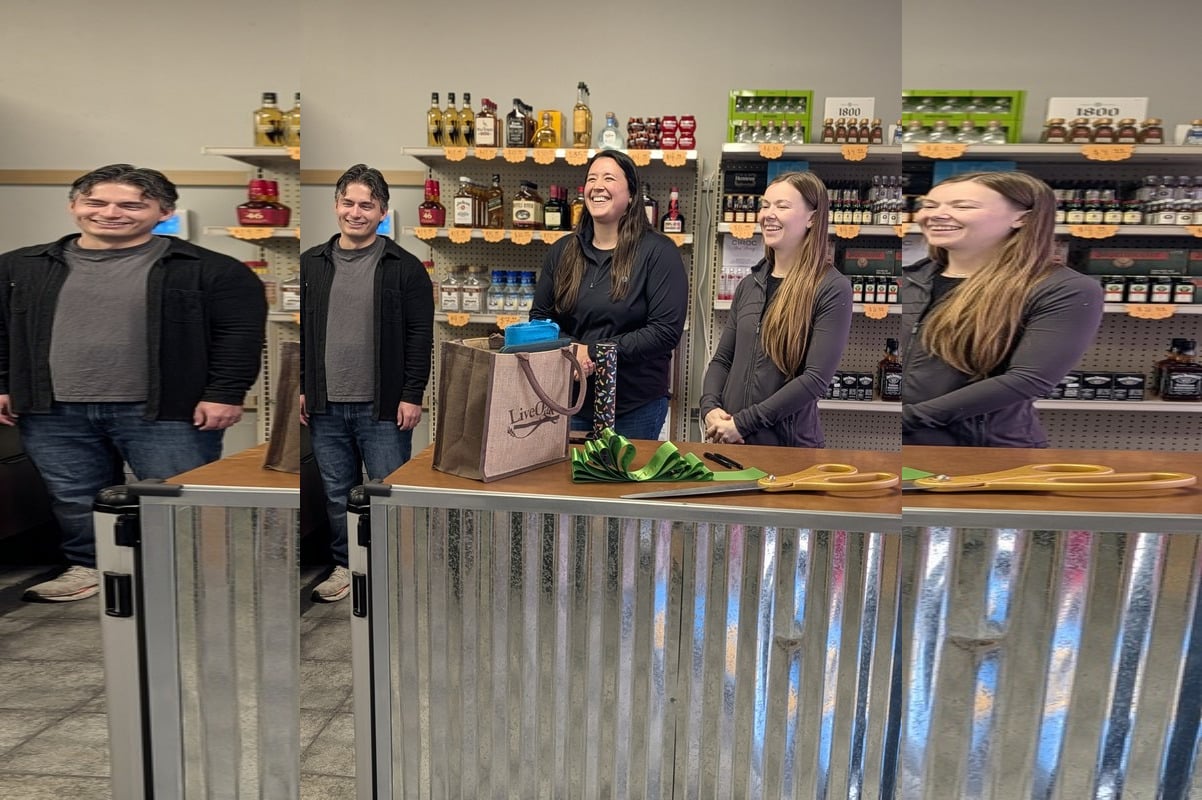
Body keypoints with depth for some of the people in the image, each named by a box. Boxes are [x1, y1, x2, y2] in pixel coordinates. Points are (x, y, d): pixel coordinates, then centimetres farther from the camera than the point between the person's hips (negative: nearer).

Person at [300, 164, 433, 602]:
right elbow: (300, 332, 12)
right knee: (337, 493, 15)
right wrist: (300, 389, 6)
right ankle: (345, 566, 31)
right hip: (325, 406, 4)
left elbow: (420, 337, -5)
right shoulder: (311, 263, 8)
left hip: (382, 406, -4)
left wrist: (412, 396, -10)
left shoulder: (405, 267, -3)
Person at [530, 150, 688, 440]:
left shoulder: (658, 252, -8)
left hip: (637, 405, -3)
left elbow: (666, 330, -16)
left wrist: (594, 352, -18)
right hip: (570, 399, 4)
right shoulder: (562, 252, 6)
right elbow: (539, 318, 10)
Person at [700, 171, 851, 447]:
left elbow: (816, 379, -17)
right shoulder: (749, 284, 7)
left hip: (789, 445, -5)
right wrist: (710, 408, -10)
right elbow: (721, 359, 8)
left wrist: (743, 422, -18)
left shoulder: (833, 289, -10)